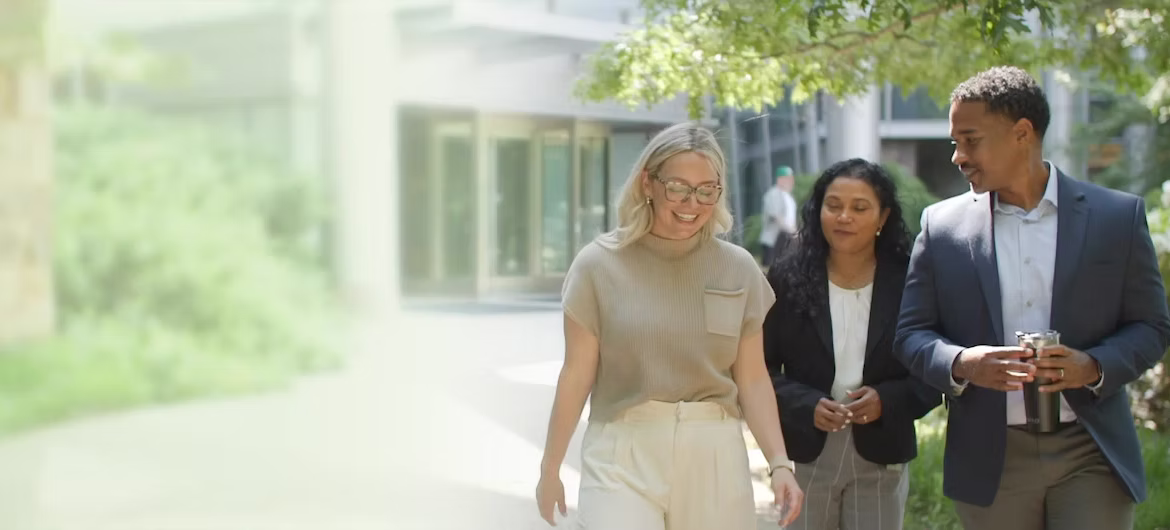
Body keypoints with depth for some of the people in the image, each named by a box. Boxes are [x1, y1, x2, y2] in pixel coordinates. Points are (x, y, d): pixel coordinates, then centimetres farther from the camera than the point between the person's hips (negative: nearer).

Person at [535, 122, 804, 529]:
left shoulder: (738, 270, 4)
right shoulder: (599, 264, -3)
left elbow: (752, 378, 7)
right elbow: (576, 375, 1)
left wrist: (779, 463, -2)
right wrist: (550, 468, 4)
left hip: (714, 456, 3)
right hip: (623, 455, -2)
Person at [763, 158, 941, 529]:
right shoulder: (787, 278, -3)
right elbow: (762, 368, -3)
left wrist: (888, 400, -16)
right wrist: (807, 405, -18)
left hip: (881, 457, 0)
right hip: (807, 453, 0)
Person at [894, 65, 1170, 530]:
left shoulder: (1118, 216, 1)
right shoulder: (942, 225, 4)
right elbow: (910, 334, 5)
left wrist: (1094, 367, -15)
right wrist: (960, 364, -17)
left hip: (1090, 456, -1)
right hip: (990, 461, 1)